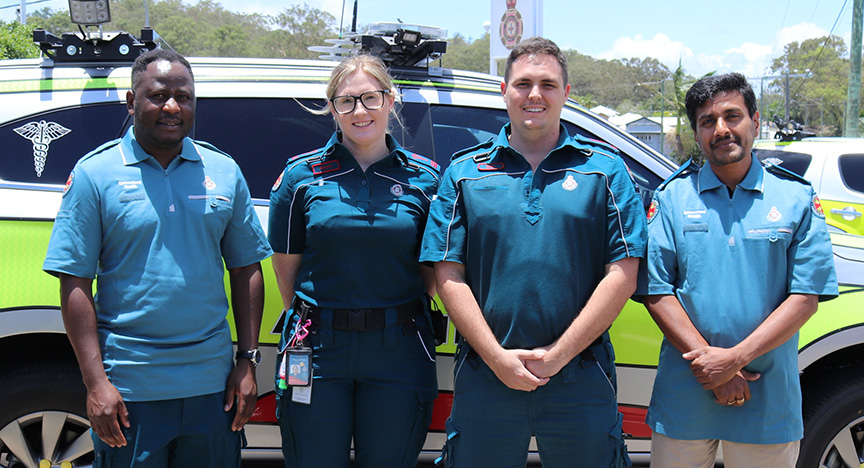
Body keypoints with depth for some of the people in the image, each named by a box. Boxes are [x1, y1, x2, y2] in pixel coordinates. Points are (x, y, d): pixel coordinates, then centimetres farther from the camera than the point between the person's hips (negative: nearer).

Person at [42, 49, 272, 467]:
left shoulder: (224, 172, 7)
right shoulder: (94, 174, -2)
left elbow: (246, 271, 11)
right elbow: (75, 284, -5)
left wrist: (247, 361, 4)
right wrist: (95, 382, -11)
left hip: (212, 382, 3)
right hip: (129, 388, -3)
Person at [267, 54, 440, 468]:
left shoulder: (424, 178, 2)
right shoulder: (301, 176, 1)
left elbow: (434, 272, 7)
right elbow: (286, 266, 5)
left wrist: (397, 321, 3)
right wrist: (310, 323, 5)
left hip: (398, 353, 0)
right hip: (317, 351, 0)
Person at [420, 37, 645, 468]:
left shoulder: (605, 168, 6)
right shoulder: (464, 172, 8)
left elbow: (622, 274, -2)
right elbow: (449, 276, 1)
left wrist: (559, 354, -8)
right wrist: (499, 359, -9)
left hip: (580, 379, 0)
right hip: (485, 378, 1)